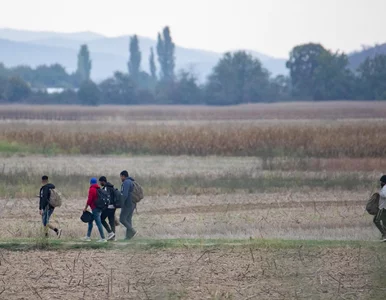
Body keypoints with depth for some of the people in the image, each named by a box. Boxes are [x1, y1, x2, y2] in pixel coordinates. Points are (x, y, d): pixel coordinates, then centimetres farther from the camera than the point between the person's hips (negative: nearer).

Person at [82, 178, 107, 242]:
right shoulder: (99, 189, 13)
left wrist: (85, 208, -8)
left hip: (95, 208, -9)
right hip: (99, 208, 9)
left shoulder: (92, 189, -11)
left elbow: (89, 199, -15)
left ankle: (103, 238, -11)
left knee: (98, 223, -9)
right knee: (90, 221, 19)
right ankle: (88, 236, 24)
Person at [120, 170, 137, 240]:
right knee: (128, 220, 8)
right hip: (132, 204, 9)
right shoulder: (132, 182, 18)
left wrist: (121, 203, -17)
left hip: (127, 203, -9)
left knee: (122, 219, -6)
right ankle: (129, 236, 3)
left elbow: (125, 195, -22)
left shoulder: (126, 182, -13)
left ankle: (132, 231, -12)